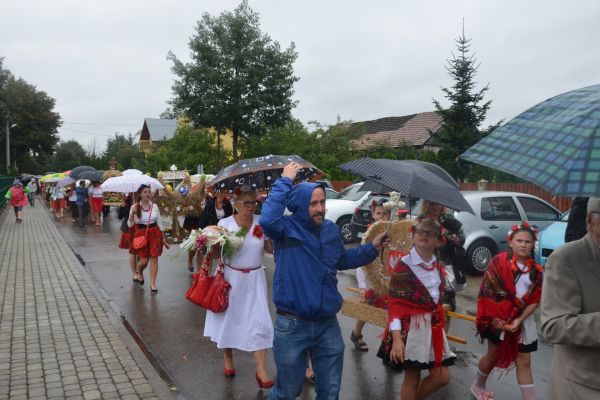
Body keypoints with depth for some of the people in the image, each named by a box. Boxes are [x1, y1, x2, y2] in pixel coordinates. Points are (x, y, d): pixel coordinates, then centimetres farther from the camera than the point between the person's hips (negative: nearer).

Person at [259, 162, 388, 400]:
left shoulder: (331, 230, 5)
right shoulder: (286, 228, -13)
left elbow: (342, 260, 21)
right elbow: (267, 220, -37)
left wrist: (372, 248, 11)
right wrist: (285, 182, -29)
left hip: (328, 325, 5)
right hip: (292, 325, -5)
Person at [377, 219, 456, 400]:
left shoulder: (438, 266, 8)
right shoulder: (403, 264, -13)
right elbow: (394, 303, -16)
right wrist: (396, 338, -24)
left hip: (434, 326, 7)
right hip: (411, 327, -7)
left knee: (442, 377, 9)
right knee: (412, 378, 2)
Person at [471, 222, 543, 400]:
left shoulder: (536, 271, -1)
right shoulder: (499, 261, -12)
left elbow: (535, 300, -2)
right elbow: (488, 291, -13)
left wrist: (519, 319, -14)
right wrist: (494, 318, -15)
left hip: (523, 320, 3)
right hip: (498, 319, -3)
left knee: (524, 361, 7)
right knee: (493, 355, 13)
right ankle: (478, 386, 36)